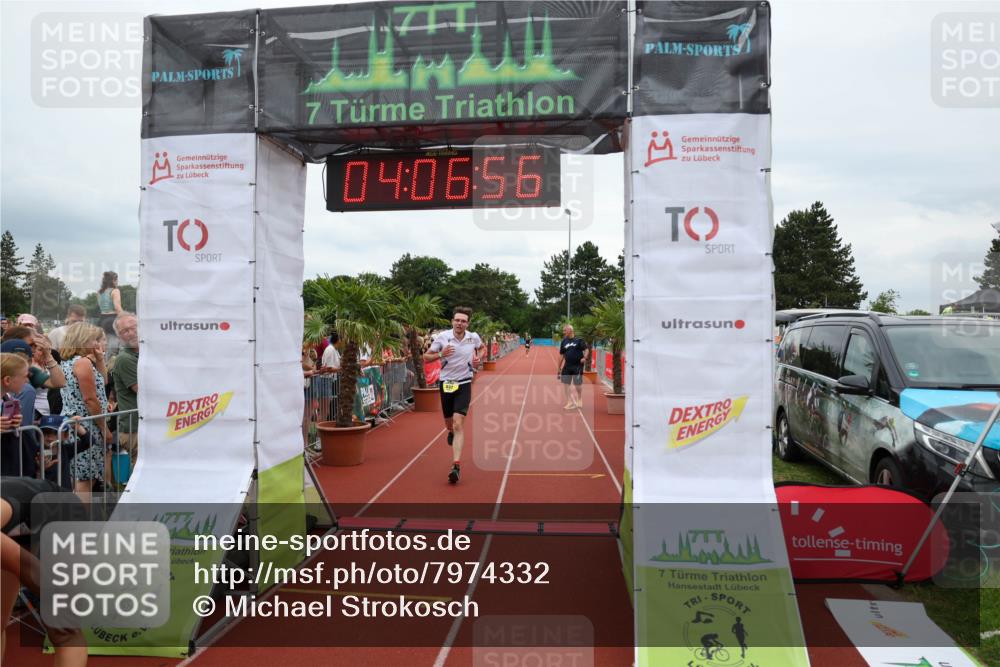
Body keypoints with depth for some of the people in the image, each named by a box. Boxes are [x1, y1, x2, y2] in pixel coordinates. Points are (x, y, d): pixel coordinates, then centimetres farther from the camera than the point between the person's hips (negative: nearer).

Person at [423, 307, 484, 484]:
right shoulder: (442, 337, -9)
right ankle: (452, 433, 55)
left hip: (464, 384, -1)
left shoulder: (474, 337, -4)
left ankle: (456, 465, -16)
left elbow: (481, 347, 21)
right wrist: (440, 354, -22)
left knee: (458, 424, -14)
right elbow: (426, 357, -2)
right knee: (449, 423, 16)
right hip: (446, 383, 1)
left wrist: (478, 357, 0)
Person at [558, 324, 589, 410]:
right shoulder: (564, 342, 9)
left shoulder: (579, 340, -4)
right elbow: (561, 355, 12)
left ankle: (579, 400, 25)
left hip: (577, 366, -5)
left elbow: (585, 350, -3)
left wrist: (584, 358, -21)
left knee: (578, 383, 1)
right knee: (565, 383, 1)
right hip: (567, 366, 5)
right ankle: (570, 402, 10)